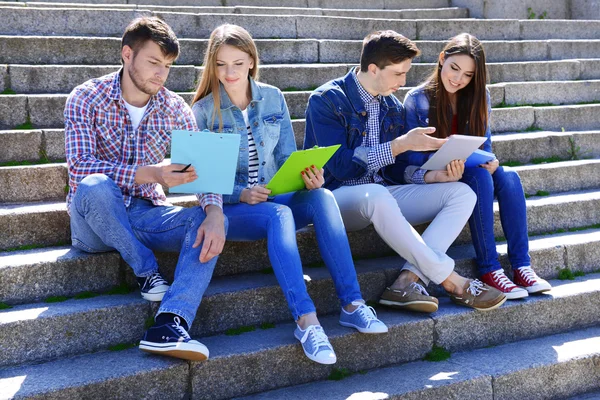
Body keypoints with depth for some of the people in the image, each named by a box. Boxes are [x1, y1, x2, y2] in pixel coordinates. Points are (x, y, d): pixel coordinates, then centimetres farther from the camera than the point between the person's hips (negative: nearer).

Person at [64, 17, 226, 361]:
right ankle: (147, 271, -15)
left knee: (214, 221, -23)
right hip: (95, 218, -3)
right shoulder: (87, 98, -10)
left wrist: (214, 212, -30)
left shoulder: (174, 108, 1)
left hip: (145, 213, 4)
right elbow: (79, 167, -23)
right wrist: (149, 174, -35)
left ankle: (171, 324, -43)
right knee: (95, 186, -38)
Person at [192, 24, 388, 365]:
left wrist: (308, 177, -14)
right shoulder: (204, 111, -3)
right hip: (228, 208, -3)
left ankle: (352, 304, -34)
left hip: (276, 198, 4)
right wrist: (241, 194, -24)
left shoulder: (273, 99, 7)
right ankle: (306, 319, -46)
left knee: (322, 197, -28)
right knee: (279, 214, -36)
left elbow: (288, 158, 9)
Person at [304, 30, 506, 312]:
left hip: (382, 194, 7)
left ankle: (409, 279, -30)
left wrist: (433, 176, -7)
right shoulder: (327, 100, -9)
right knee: (376, 195, -41)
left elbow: (396, 171, 14)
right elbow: (340, 166, -18)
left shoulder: (393, 107, 13)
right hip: (337, 196, -7)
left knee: (462, 193, -10)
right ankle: (453, 283, -30)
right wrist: (401, 144, -22)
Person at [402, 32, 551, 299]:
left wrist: (489, 162, -16)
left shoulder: (479, 97, 7)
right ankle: (489, 269, -32)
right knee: (479, 177, -33)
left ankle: (521, 265, -28)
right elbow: (412, 162, -8)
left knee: (508, 177, -27)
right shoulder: (417, 99, -5)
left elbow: (485, 145, 8)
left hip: (472, 172, 4)